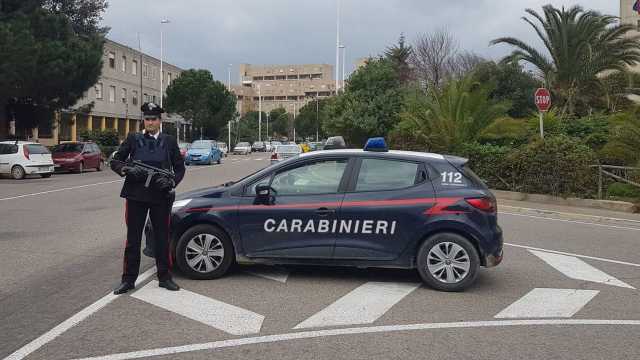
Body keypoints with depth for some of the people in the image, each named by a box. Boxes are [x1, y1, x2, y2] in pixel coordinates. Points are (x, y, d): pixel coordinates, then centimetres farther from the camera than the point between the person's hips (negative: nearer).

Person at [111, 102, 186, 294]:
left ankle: (164, 277, 21)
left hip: (161, 196, 0)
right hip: (136, 195, 0)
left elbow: (179, 167, 9)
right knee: (133, 239, 6)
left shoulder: (169, 141, 6)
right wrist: (126, 170, -15)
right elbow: (115, 161, 5)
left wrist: (171, 182, -9)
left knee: (162, 238, 8)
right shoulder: (133, 139, 4)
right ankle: (128, 280, 15)